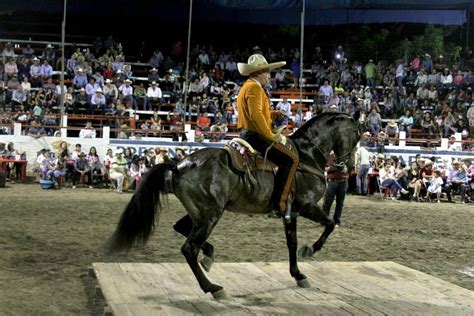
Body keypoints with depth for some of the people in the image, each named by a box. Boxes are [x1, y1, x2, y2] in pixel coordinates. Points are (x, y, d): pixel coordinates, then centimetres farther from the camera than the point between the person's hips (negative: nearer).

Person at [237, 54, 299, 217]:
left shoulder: (246, 87, 21)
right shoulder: (254, 88, -13)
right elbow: (256, 115, -26)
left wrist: (273, 114, 16)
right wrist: (271, 136, -21)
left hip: (246, 135, 11)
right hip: (256, 137, -11)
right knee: (291, 159, -18)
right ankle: (279, 202, -23)